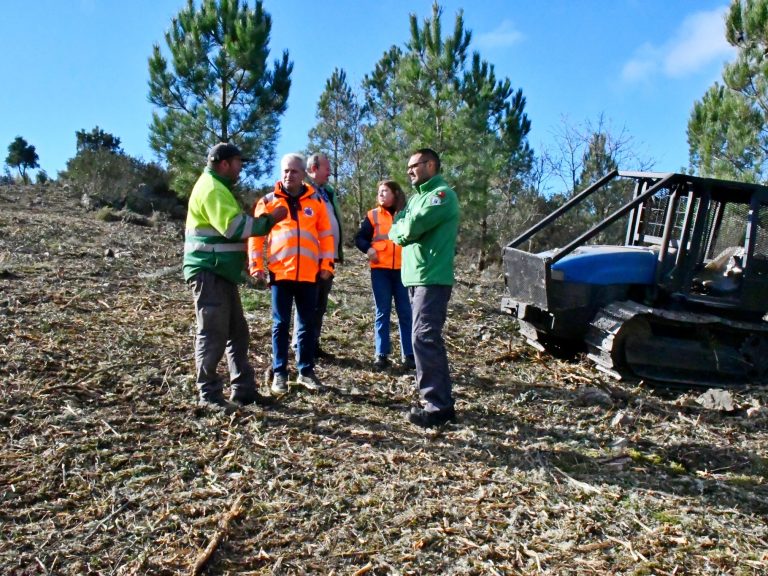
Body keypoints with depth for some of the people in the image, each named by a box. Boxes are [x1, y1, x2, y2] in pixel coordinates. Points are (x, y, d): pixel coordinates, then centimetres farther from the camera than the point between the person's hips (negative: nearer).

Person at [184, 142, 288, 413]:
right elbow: (234, 227, -22)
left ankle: (243, 388, 19)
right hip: (209, 272, -11)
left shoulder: (217, 187, 20)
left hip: (221, 273, 11)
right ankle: (209, 394, 4)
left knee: (237, 332, 12)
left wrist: (263, 219, 13)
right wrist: (269, 219, -14)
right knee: (212, 335, -5)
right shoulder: (212, 189, -13)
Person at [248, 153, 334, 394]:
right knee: (281, 324, 4)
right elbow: (256, 234, 3)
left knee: (307, 324, 9)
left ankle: (306, 371, 19)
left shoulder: (316, 201, 8)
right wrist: (256, 265, -5)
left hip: (309, 274, 2)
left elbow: (326, 234, 10)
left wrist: (327, 263, 5)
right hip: (280, 272, -1)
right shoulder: (268, 201, 4)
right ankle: (279, 373, 13)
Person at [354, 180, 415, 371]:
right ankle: (381, 354, 9)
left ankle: (408, 354, 9)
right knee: (382, 312, 4)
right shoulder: (373, 215, 6)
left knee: (405, 312, 3)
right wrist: (368, 249, -12)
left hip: (402, 269, 0)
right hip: (380, 269, 0)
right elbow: (359, 237, 7)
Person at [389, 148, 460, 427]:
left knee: (425, 338, -13)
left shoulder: (442, 194, -8)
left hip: (432, 278, -10)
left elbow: (411, 227, -19)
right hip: (416, 277, 10)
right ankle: (441, 400, 22)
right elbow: (397, 229, 11)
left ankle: (437, 406, -7)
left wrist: (401, 229, 1)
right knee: (429, 339, 13)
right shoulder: (417, 196, 22)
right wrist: (404, 231, -10)